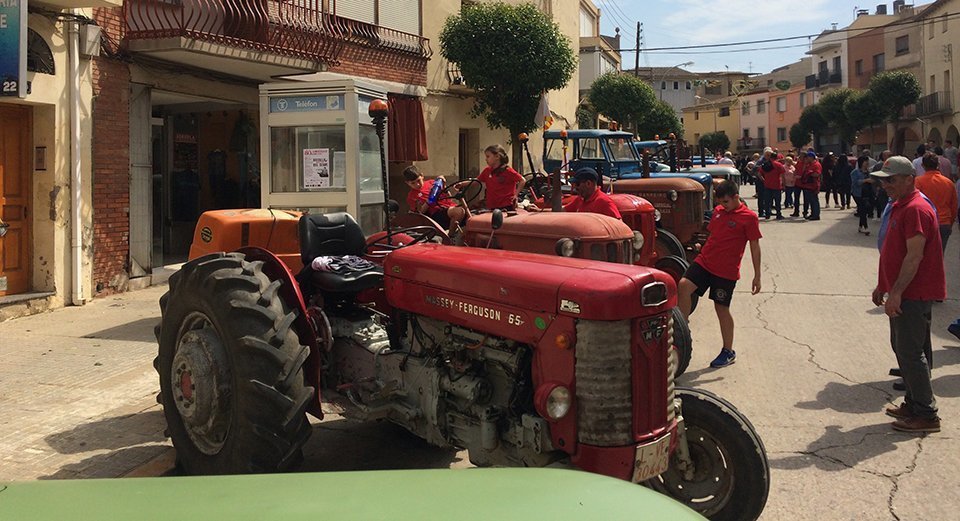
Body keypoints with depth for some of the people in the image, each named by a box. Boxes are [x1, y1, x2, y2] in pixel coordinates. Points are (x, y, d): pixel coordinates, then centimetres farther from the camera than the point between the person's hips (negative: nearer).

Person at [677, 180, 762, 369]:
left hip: (726, 271, -5)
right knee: (683, 286, -18)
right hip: (705, 261, 5)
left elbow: (755, 247, -6)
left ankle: (728, 352, 19)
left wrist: (757, 276, -6)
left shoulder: (749, 217, -7)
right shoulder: (718, 211, 10)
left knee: (721, 309, 3)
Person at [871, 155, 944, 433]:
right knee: (902, 347, 17)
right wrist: (882, 285, 21)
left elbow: (915, 256, -24)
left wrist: (896, 291, -24)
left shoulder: (916, 209, -19)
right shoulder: (899, 206, 14)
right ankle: (913, 403, 28)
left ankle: (926, 415, 2)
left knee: (911, 352, -6)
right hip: (902, 293, 11)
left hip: (914, 295, -11)